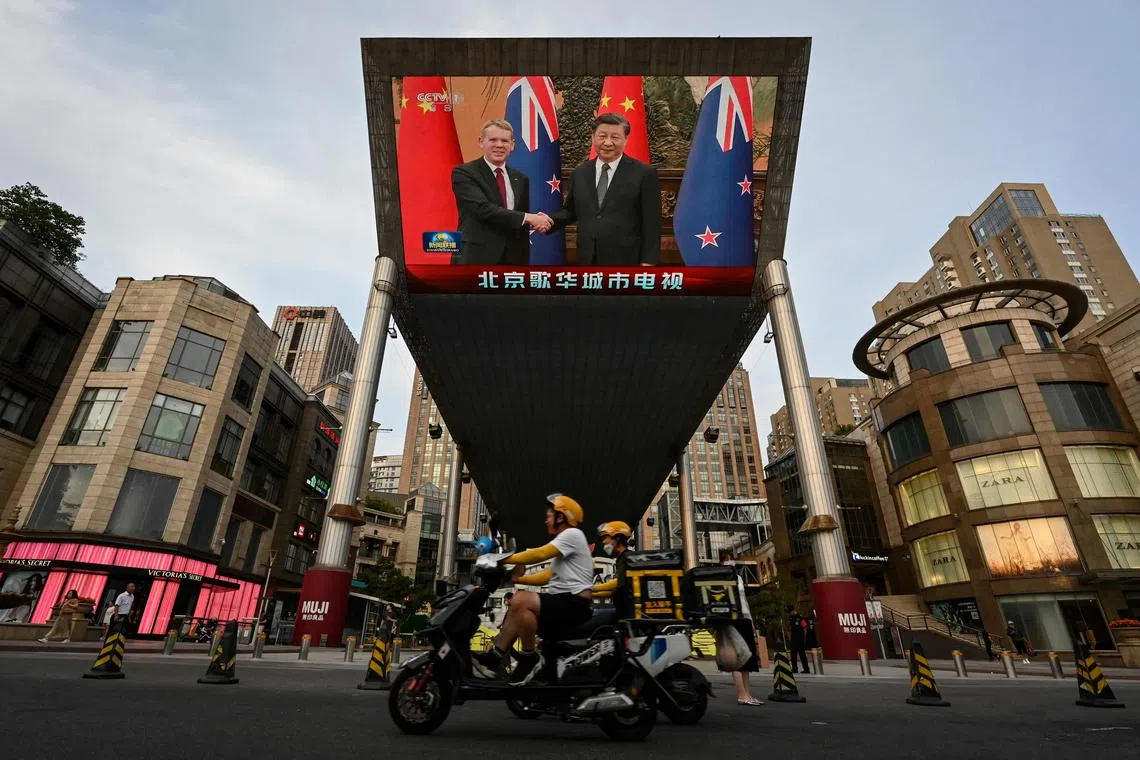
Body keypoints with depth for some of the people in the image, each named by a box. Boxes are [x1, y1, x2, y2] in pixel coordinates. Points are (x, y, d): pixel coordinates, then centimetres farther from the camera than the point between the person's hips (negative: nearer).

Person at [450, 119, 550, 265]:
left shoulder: (520, 179, 15)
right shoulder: (463, 173, -3)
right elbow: (483, 208, -17)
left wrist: (524, 261, 6)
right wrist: (528, 217, -16)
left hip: (512, 259, 5)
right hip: (476, 258, -5)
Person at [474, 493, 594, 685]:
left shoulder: (572, 534, -8)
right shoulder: (564, 543, 24)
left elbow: (539, 554, -17)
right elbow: (548, 576, 19)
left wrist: (505, 559, -11)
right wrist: (518, 577, 10)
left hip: (574, 603, -11)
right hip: (562, 601, 11)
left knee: (520, 601, -27)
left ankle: (530, 658, -12)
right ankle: (494, 658, 3)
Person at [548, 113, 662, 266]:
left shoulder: (644, 174, -3)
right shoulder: (579, 174, 11)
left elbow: (652, 223, -5)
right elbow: (570, 211, 17)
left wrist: (648, 262, -11)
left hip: (625, 261, -4)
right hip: (588, 260, 4)